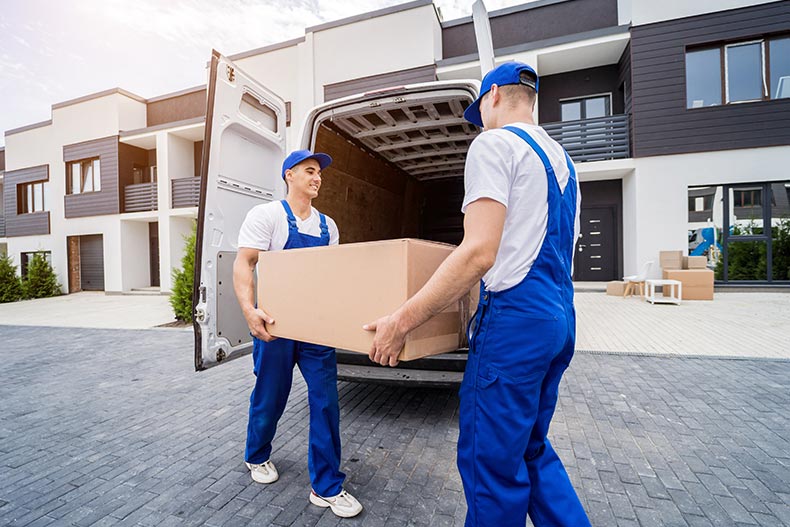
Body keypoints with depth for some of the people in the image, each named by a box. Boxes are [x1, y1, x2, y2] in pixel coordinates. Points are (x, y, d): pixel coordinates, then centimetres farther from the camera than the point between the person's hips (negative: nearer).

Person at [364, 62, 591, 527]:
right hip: (561, 317, 10)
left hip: (515, 317, -10)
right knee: (531, 449, 23)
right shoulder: (561, 159, 20)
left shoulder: (494, 144, -8)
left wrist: (401, 321, -18)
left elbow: (479, 252, -21)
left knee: (491, 461, 6)